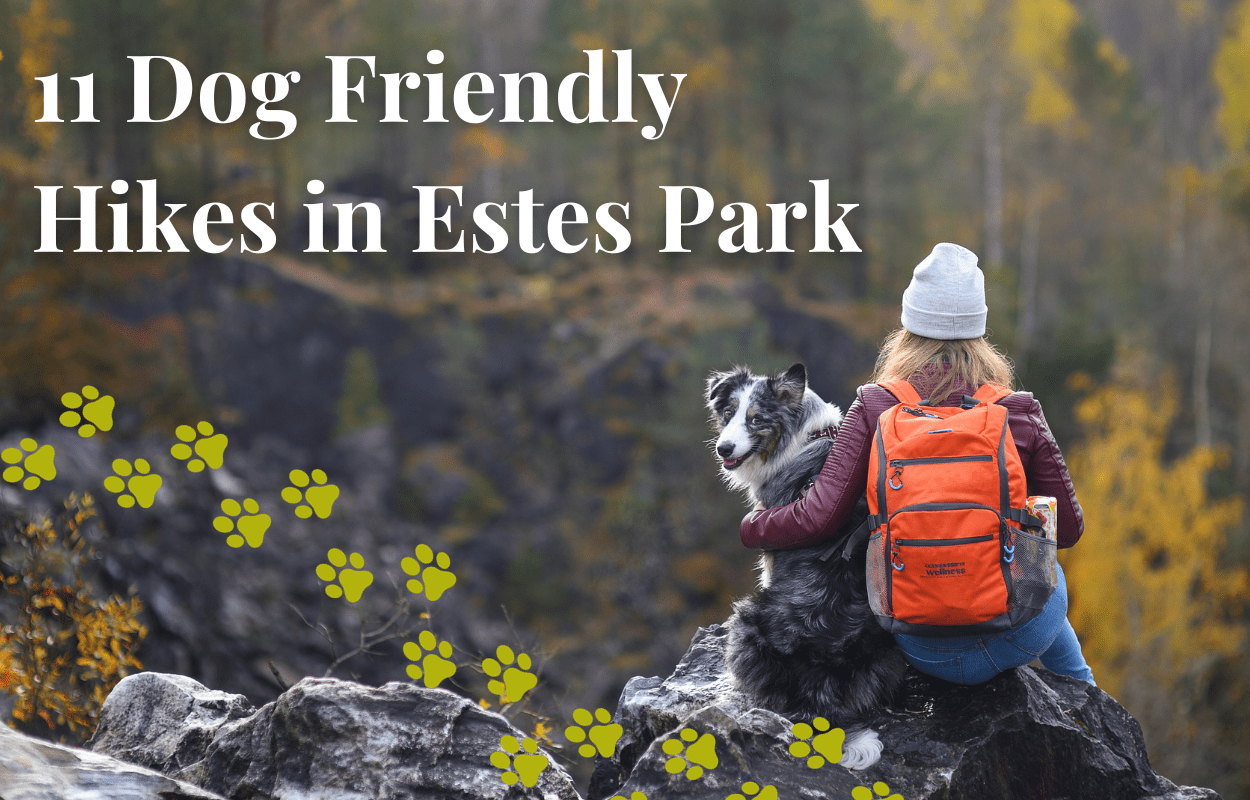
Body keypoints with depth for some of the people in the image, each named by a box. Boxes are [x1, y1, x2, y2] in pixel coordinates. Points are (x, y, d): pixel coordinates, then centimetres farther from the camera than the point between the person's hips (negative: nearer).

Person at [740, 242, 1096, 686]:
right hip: (1020, 635, 0)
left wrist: (753, 525, 8)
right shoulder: (1019, 415, -8)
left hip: (926, 650, 0)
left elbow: (819, 516, -12)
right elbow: (1068, 528, -1)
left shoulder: (874, 411, -9)